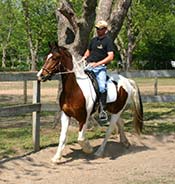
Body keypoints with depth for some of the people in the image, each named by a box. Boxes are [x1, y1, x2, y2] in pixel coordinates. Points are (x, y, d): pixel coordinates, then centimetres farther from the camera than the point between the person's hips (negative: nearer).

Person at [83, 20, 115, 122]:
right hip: (88, 66, 7)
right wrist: (84, 58, 9)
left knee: (102, 87, -26)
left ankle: (103, 110, -22)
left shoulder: (108, 41, -2)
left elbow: (110, 57, -12)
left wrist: (97, 63, -20)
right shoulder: (94, 40, 18)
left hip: (100, 68, -7)